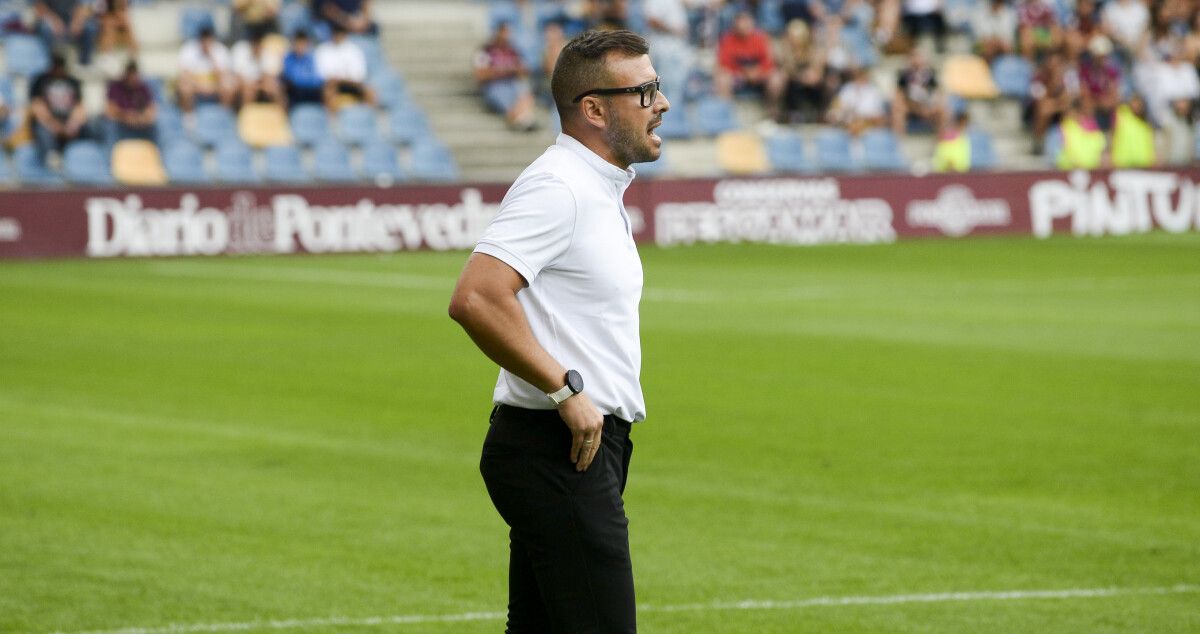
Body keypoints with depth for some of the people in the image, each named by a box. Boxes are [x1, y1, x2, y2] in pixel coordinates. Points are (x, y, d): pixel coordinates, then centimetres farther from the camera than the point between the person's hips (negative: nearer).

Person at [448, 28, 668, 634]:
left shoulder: (600, 191, 18)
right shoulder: (556, 187, -15)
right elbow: (475, 299, -26)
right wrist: (566, 390, -21)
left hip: (583, 445, 10)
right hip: (558, 452, -10)